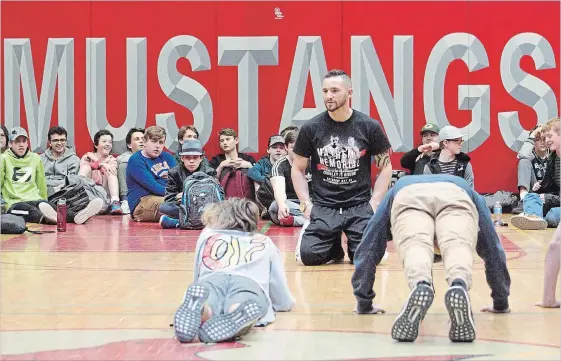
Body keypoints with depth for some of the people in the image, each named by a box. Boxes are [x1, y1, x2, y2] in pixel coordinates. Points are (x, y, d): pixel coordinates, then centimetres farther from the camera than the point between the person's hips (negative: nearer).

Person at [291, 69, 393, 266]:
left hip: (360, 206, 0)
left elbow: (385, 167, 7)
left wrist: (374, 202, -4)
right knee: (309, 256, -18)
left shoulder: (369, 126, -2)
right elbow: (298, 169, 8)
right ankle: (334, 247, 19)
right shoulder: (310, 128, -1)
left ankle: (353, 243, 20)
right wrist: (306, 204, -3)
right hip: (323, 206, 1)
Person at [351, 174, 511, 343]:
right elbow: (493, 250, 49)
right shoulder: (466, 190, 48)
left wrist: (364, 304, 47)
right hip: (456, 198, 0)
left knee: (416, 248, -25)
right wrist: (501, 303, 56)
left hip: (408, 198, 0)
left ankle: (420, 287, -59)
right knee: (458, 247, -24)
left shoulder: (397, 190, 47)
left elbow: (368, 249, 44)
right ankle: (459, 288, -58)